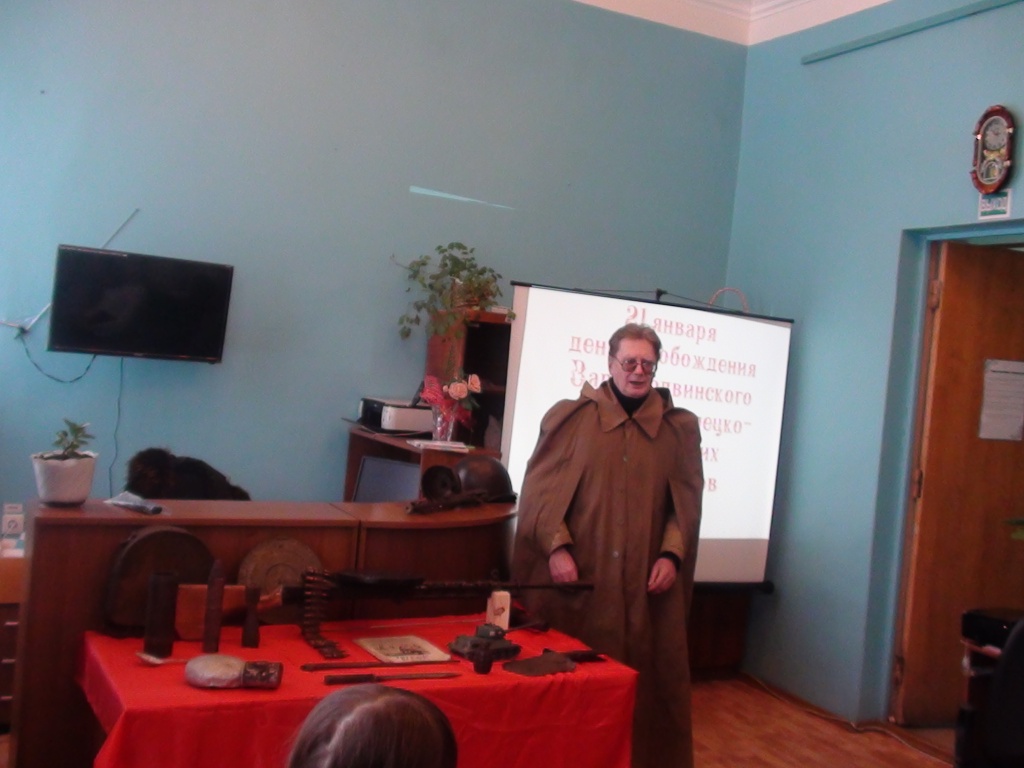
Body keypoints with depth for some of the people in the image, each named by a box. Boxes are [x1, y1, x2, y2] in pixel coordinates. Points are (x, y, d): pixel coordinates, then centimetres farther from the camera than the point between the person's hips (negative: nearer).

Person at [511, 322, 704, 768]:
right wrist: (556, 547, -12)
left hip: (645, 581, 2)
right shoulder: (571, 417, 1)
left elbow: (687, 501, 8)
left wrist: (671, 555, -5)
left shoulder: (679, 428, 7)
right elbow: (540, 487, -2)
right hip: (576, 577, -1)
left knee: (647, 678, 6)